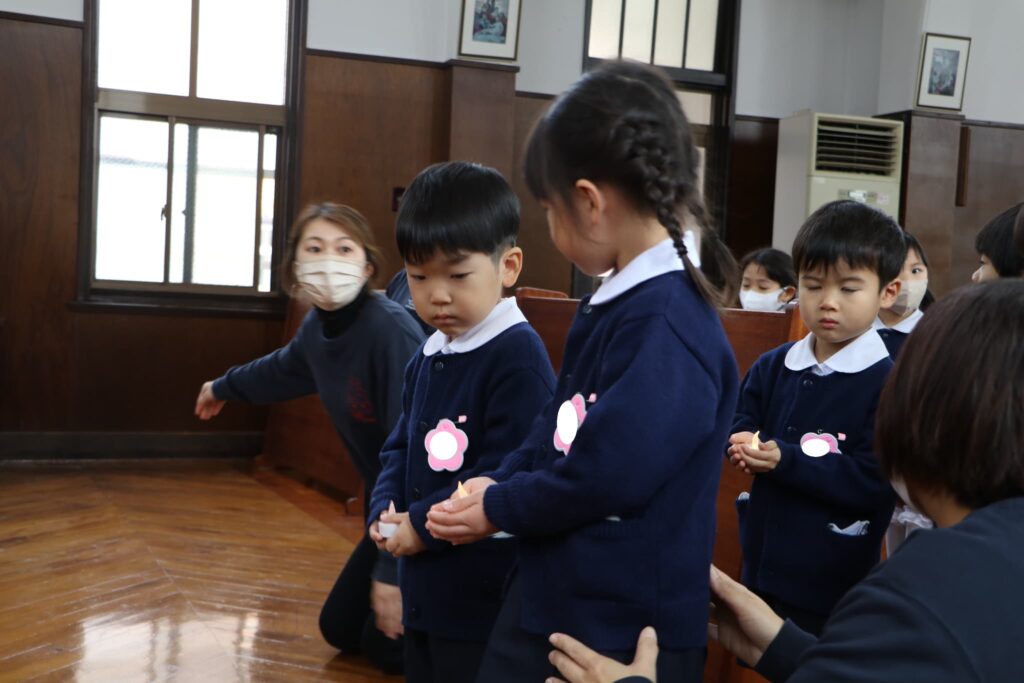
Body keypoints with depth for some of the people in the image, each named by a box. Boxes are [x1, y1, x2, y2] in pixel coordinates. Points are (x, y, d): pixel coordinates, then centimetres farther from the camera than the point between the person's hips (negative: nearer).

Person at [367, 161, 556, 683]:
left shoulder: (518, 356, -18)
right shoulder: (427, 358, 11)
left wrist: (423, 523, -18)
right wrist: (385, 511, -1)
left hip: (487, 596, -9)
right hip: (424, 590, 9)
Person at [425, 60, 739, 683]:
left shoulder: (668, 321, -23)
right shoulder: (610, 303, 7)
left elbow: (606, 474, -26)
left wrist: (498, 509, -11)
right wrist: (499, 482, -1)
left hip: (627, 628, -8)